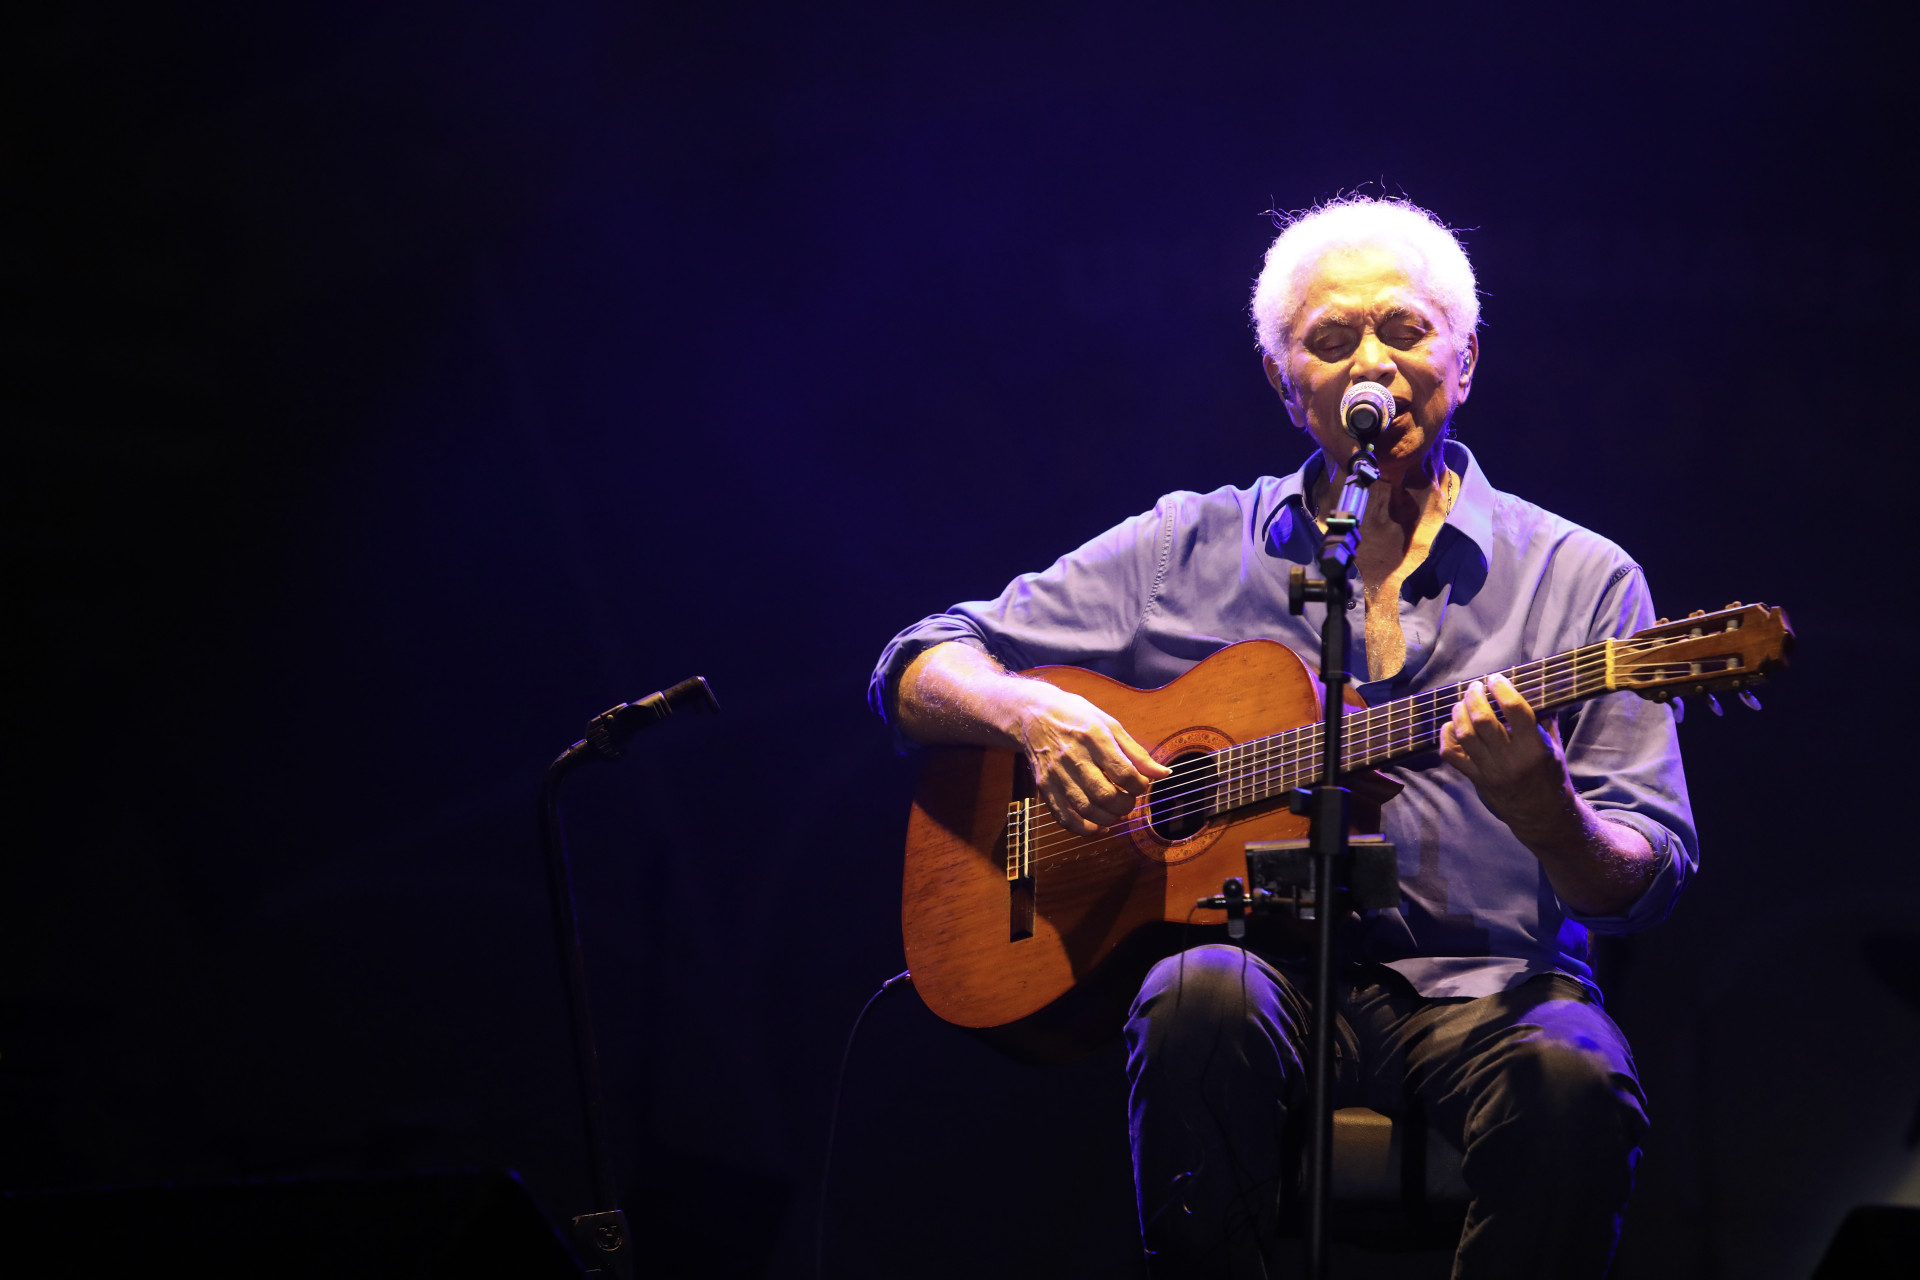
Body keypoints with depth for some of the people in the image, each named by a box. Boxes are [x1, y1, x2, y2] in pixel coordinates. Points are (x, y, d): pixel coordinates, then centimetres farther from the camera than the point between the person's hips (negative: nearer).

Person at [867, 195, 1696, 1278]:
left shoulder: (1580, 580, 9)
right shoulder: (1192, 549, 13)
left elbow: (1644, 885, 2)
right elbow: (917, 671, 14)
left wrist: (1540, 810, -21)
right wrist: (1028, 712, -9)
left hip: (1485, 983, -1)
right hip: (1273, 967, 1)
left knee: (1574, 1078, -34)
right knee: (1204, 998, -34)